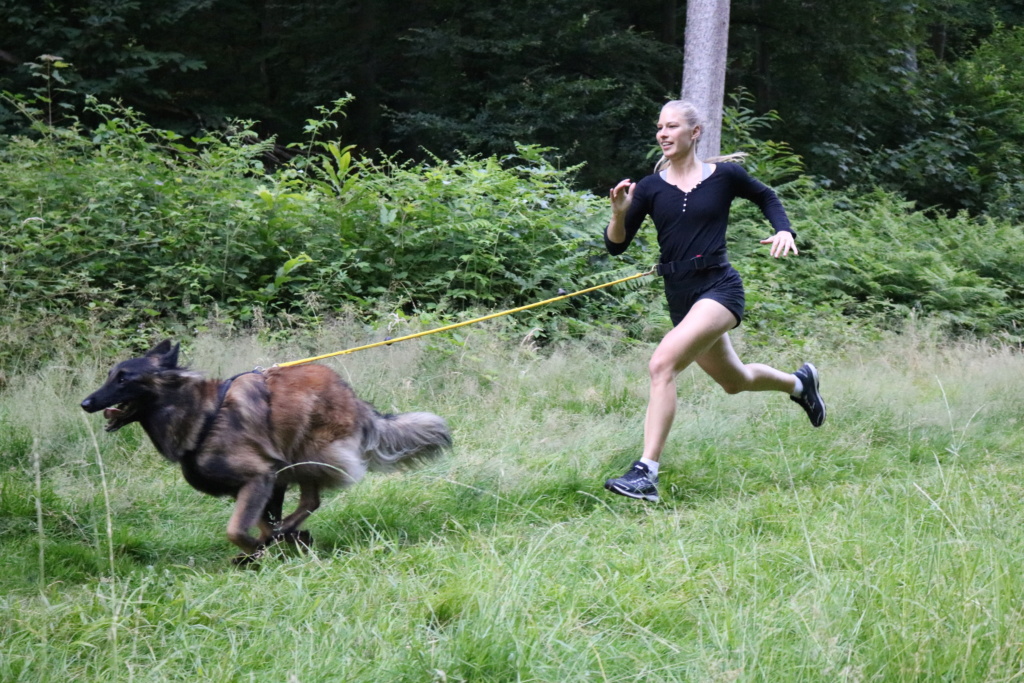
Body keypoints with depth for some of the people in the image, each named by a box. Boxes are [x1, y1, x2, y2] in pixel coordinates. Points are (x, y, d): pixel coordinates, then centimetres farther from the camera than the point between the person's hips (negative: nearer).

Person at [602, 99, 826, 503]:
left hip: (719, 288, -5)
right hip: (680, 297, 5)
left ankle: (646, 473, -26)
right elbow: (616, 246, -1)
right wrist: (620, 211, -20)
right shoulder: (650, 188, 2)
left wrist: (783, 230, 0)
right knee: (734, 381, 24)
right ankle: (798, 383, 56)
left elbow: (766, 197, 17)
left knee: (662, 364, -26)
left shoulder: (724, 175, -3)